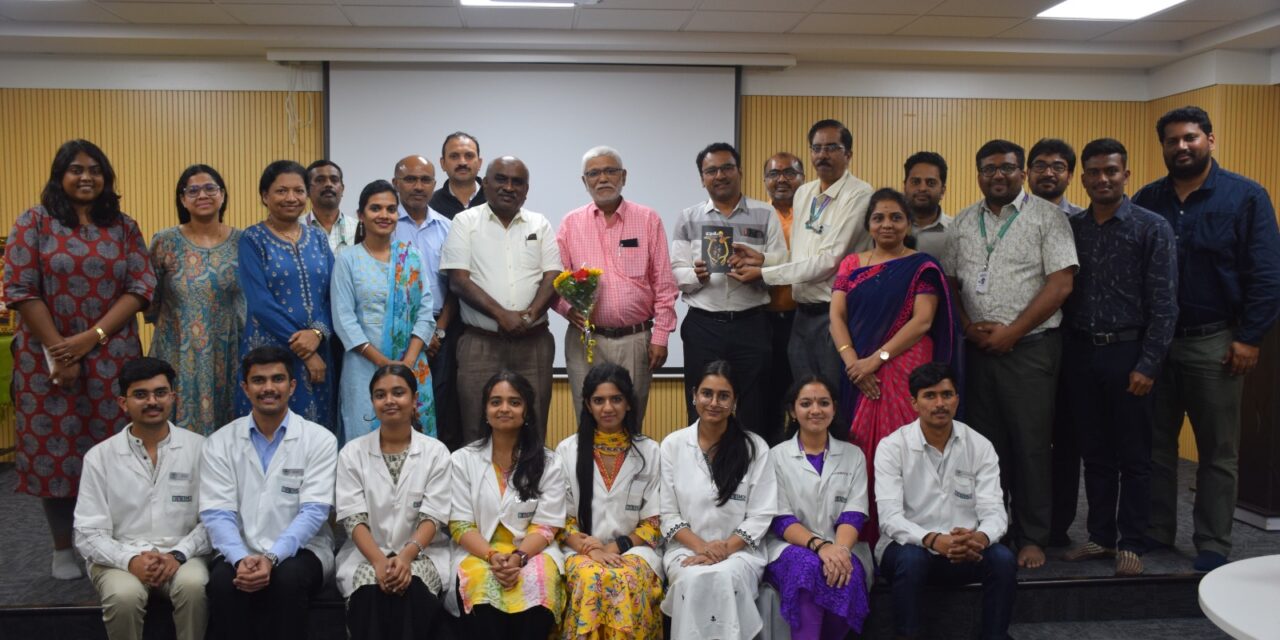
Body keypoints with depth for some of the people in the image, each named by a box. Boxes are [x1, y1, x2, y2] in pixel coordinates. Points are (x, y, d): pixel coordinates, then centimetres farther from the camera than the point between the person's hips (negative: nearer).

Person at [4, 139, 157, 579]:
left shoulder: (124, 227, 8)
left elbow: (141, 286, -1)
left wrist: (92, 337, -12)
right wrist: (59, 353, -11)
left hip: (112, 360, 1)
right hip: (48, 360, -1)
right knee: (54, 450, 5)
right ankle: (63, 548, 19)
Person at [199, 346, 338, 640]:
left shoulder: (319, 439, -2)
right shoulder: (220, 443, 4)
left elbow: (313, 512, -10)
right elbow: (216, 514, -4)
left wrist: (272, 558, -24)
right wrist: (241, 559, -23)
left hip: (299, 550, -1)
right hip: (240, 553, 1)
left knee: (289, 578, -33)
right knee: (222, 581, -30)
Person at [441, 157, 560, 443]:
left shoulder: (540, 224, 11)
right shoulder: (466, 221, 4)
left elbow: (553, 276, 3)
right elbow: (458, 280, -5)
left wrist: (530, 314, -14)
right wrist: (501, 314, -15)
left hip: (534, 342, 2)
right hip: (481, 343, -2)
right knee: (478, 431, -1)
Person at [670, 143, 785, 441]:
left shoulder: (765, 215, 7)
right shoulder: (689, 218, 10)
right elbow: (675, 273, 4)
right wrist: (696, 275, -16)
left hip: (751, 325, -1)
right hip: (703, 326, 1)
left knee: (754, 415, 3)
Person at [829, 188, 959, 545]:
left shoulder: (922, 266, 3)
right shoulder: (852, 265, 13)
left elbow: (922, 320, -8)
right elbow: (836, 316, 5)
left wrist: (875, 359, -15)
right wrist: (852, 362, -11)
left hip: (905, 371, -3)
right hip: (857, 375, 3)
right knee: (858, 450, 3)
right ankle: (858, 538, 12)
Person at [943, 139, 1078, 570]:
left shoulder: (1046, 217, -2)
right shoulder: (964, 223, 12)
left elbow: (1061, 282, -9)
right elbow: (950, 281, 13)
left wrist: (1011, 331, -12)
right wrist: (968, 326, -3)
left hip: (1029, 346, -4)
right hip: (977, 347, 4)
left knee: (1030, 443, -1)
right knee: (984, 440, 10)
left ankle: (1032, 537, 11)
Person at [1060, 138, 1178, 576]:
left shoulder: (1151, 228, -4)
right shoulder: (1070, 228, 7)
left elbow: (1163, 304, -7)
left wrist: (1148, 365, -13)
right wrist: (1064, 353, 1)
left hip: (1127, 352, -3)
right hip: (1080, 353, 4)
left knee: (1133, 457, 5)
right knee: (1094, 453, 12)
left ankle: (1131, 544, 16)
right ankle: (1100, 536, 24)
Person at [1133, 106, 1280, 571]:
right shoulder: (1146, 200, 7)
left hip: (1215, 344, -3)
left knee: (1218, 451, 6)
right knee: (1155, 444, 11)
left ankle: (1213, 546, 16)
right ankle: (1156, 530, 23)